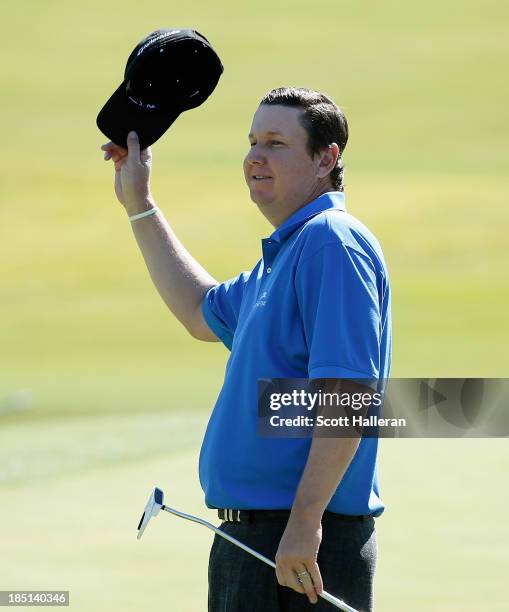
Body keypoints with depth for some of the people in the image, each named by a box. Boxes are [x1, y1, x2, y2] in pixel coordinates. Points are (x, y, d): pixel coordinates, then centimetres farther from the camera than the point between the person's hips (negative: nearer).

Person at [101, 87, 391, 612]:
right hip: (249, 531, 10)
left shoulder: (332, 242, -15)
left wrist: (304, 524, -28)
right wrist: (138, 203, 36)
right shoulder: (282, 253, 18)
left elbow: (348, 394, -23)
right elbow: (204, 313, 36)